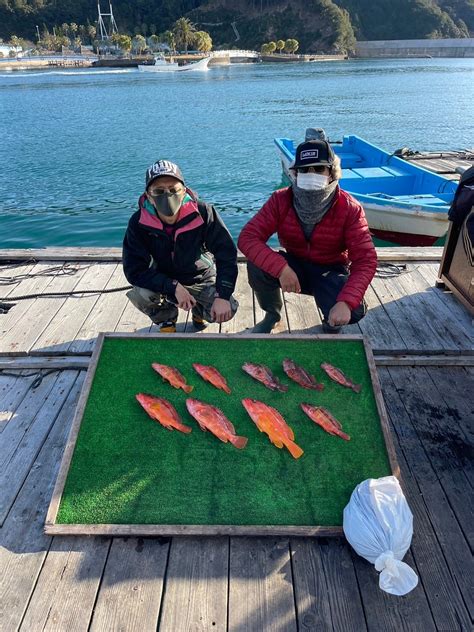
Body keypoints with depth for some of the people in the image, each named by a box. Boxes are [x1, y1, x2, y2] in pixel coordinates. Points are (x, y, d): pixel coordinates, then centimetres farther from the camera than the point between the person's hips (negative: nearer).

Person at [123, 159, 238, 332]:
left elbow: (227, 253, -21)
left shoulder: (203, 213, -24)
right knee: (139, 295, -30)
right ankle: (167, 319, 7)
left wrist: (223, 296, -30)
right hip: (164, 281, 1)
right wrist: (174, 287, -33)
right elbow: (134, 270, -23)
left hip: (202, 279, 0)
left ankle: (199, 309, 15)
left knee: (228, 310, -23)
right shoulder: (138, 223, -21)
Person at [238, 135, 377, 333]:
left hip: (331, 272, -1)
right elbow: (247, 238, -24)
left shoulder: (349, 208, -19)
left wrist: (346, 302, -40)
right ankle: (272, 313, 4)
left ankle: (332, 325, 10)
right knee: (257, 265, -28)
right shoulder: (281, 200, -15)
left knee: (353, 312, -32)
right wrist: (281, 268, -40)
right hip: (294, 268, 2)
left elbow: (365, 260, -24)